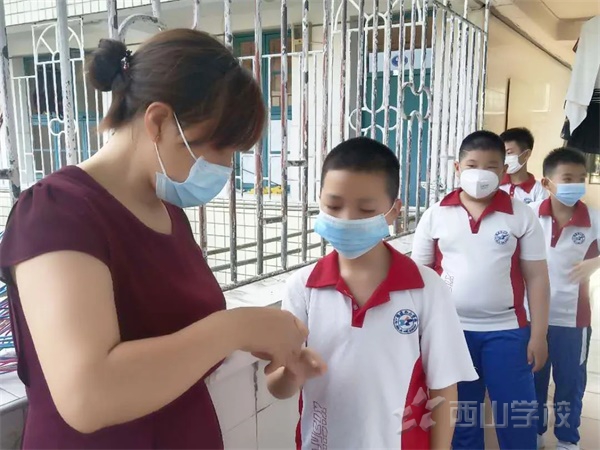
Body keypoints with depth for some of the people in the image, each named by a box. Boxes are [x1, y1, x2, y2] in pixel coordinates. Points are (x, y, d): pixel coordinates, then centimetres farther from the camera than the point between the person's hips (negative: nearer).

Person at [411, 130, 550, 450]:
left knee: (517, 415, 9)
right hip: (451, 329, 1)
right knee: (459, 414, 16)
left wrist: (538, 334, -2)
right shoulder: (435, 215, -2)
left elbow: (536, 277, 0)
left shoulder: (521, 214, -3)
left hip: (506, 330, 0)